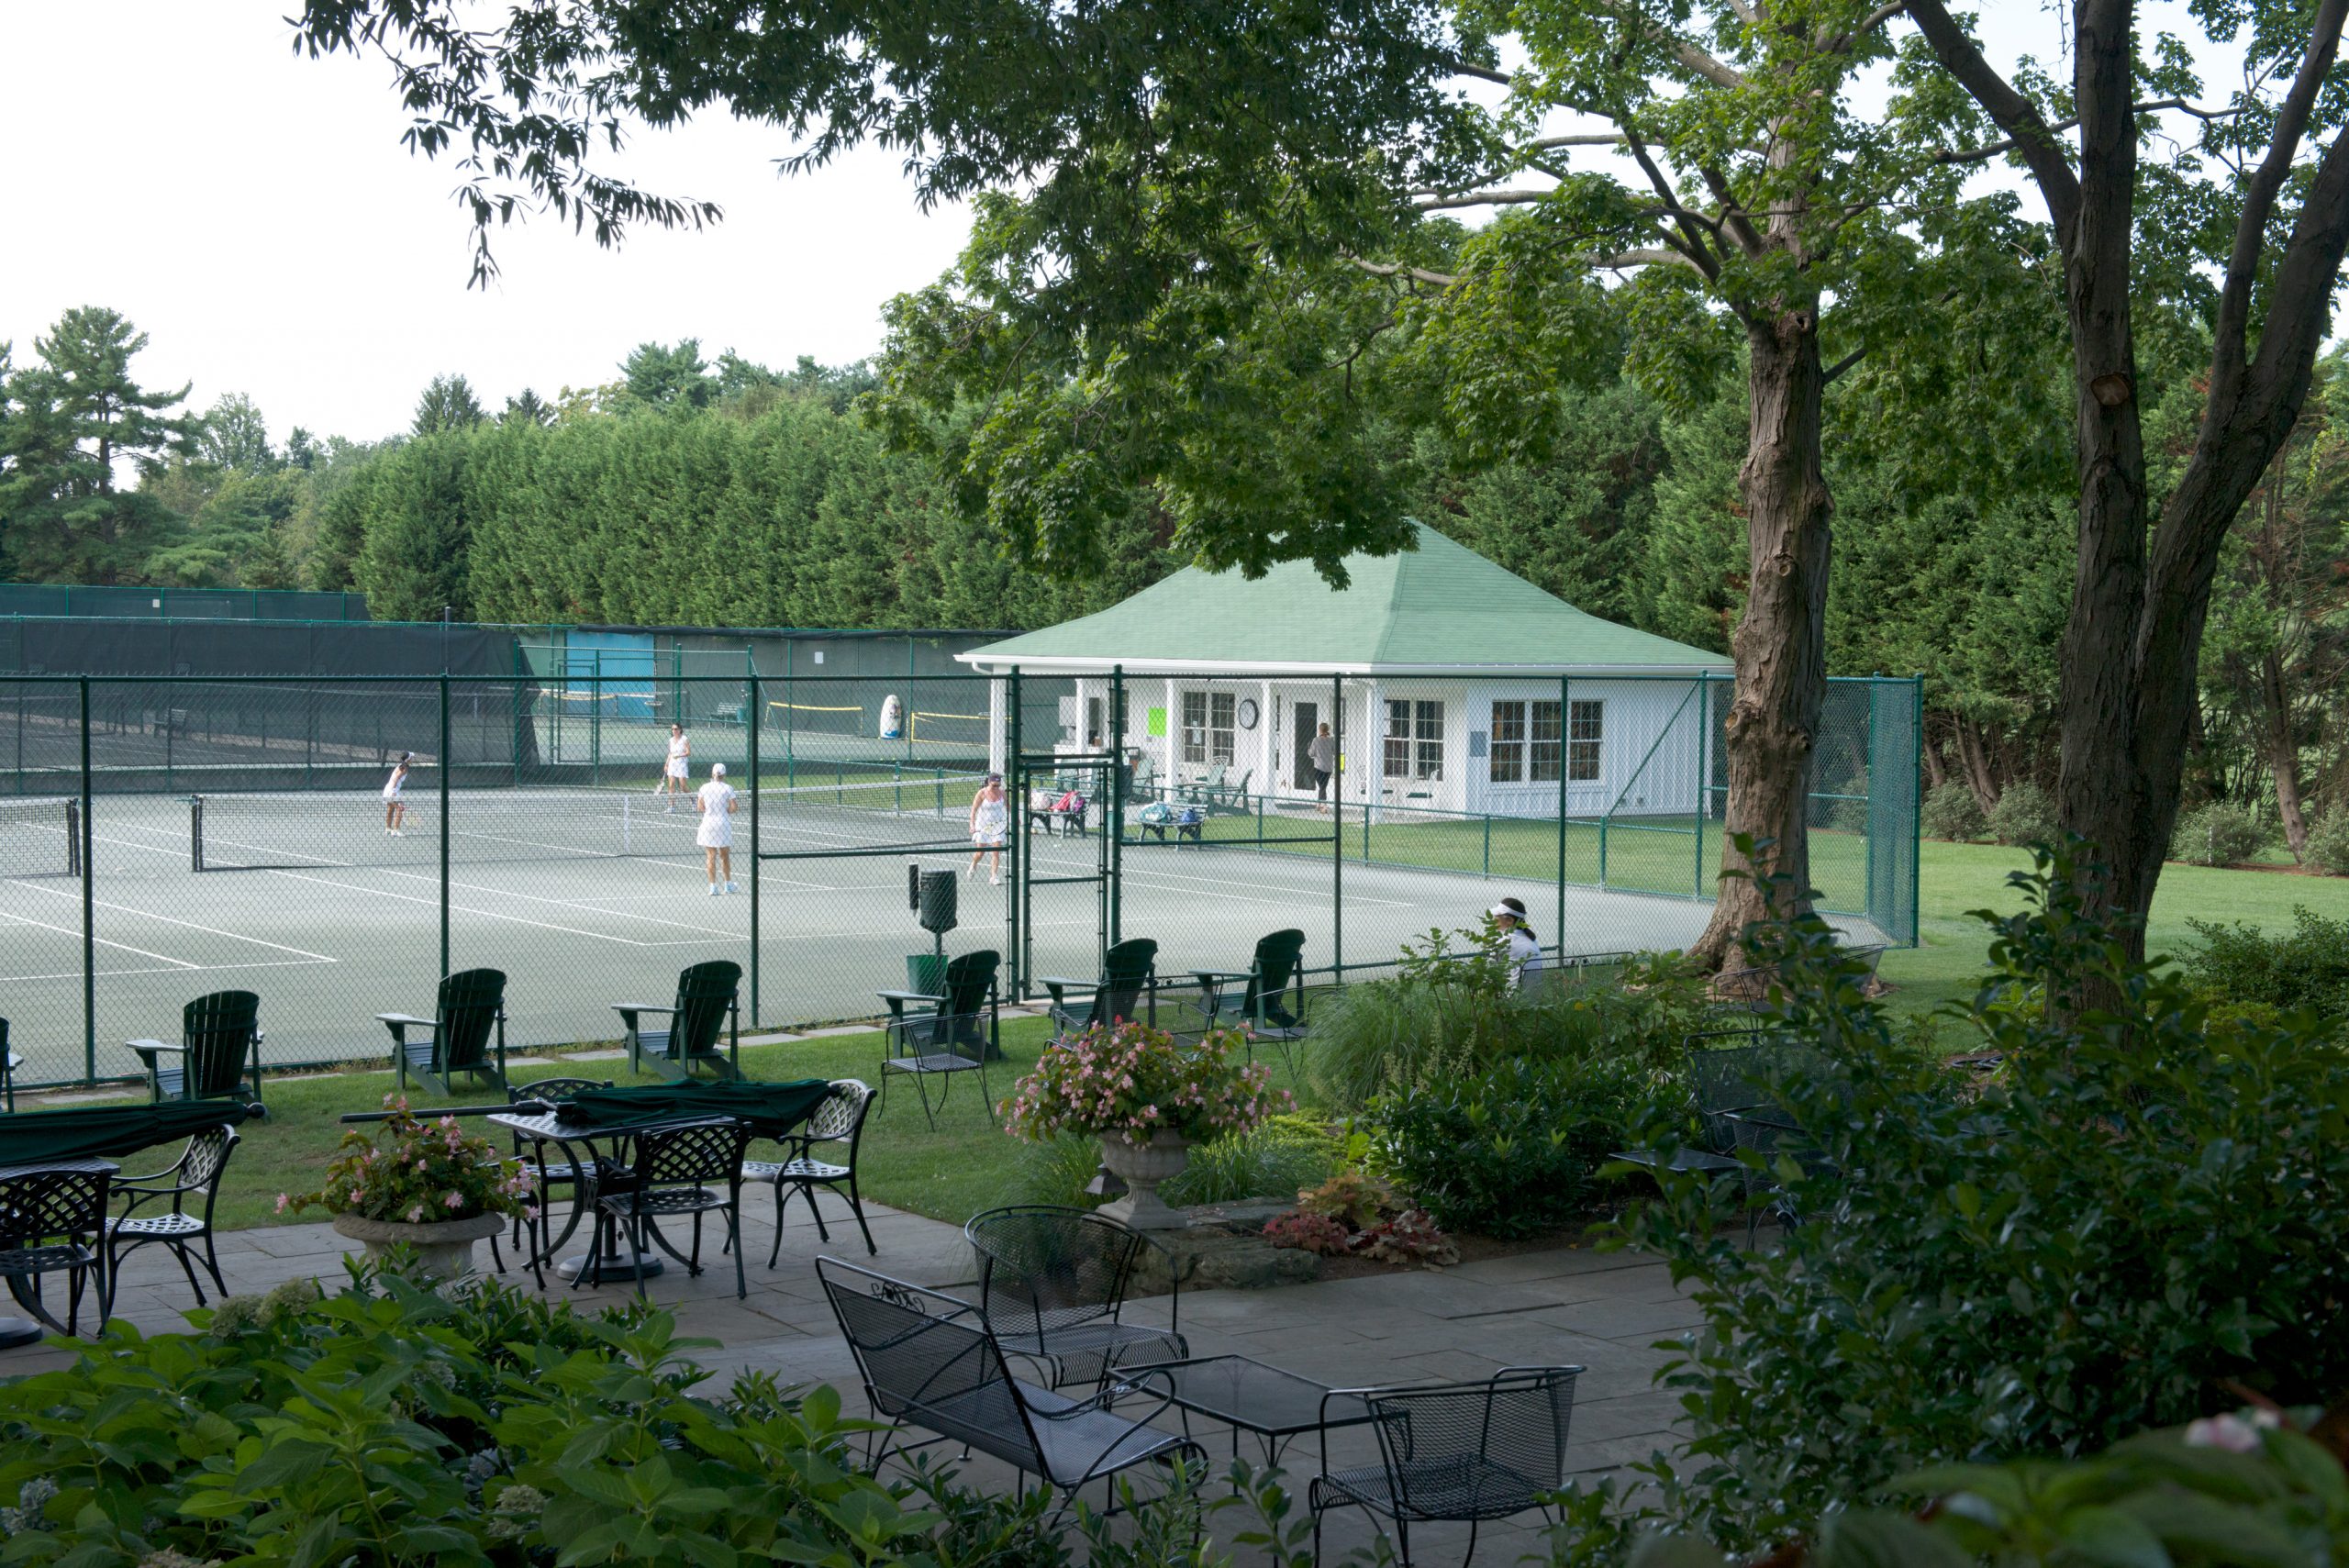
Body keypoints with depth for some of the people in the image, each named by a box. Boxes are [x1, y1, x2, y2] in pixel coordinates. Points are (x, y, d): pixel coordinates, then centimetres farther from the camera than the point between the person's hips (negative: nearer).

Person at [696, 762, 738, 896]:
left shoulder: (704, 788, -2)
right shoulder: (728, 788, -7)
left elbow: (700, 807, 1)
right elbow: (733, 807, -10)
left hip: (708, 823, 0)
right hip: (724, 823, 0)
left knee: (711, 856, 3)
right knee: (725, 856, 14)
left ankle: (713, 886, -2)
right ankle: (728, 884, 24)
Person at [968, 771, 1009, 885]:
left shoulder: (1002, 793, -1)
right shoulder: (982, 793, -12)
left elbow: (1008, 807, 15)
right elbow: (973, 810, -11)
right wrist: (972, 824, -21)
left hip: (998, 826, 2)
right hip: (983, 827, -2)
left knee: (996, 852, -8)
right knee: (980, 852, 5)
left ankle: (994, 877, -6)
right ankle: (973, 867, 38)